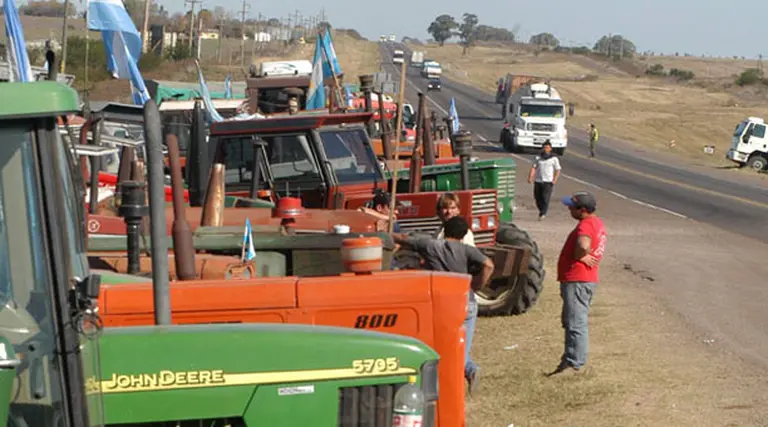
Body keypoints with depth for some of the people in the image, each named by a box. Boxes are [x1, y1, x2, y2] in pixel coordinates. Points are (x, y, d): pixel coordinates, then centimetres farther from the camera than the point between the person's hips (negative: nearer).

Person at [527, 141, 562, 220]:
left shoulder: (554, 159, 3)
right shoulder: (538, 158, 11)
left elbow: (558, 170, 3)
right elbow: (533, 168, 7)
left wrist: (554, 180, -11)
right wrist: (530, 177, -8)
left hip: (548, 182, -3)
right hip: (538, 181, 3)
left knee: (545, 198, -14)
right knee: (538, 199, 6)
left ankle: (542, 214, -17)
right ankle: (542, 212, 27)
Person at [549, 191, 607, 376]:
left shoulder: (586, 224, -17)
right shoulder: (597, 223, 16)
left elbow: (583, 245, -35)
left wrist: (580, 256, -16)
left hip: (577, 281, -11)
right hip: (586, 278, 11)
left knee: (575, 323, -9)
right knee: (571, 322, 18)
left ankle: (573, 364, -9)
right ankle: (571, 359, 25)